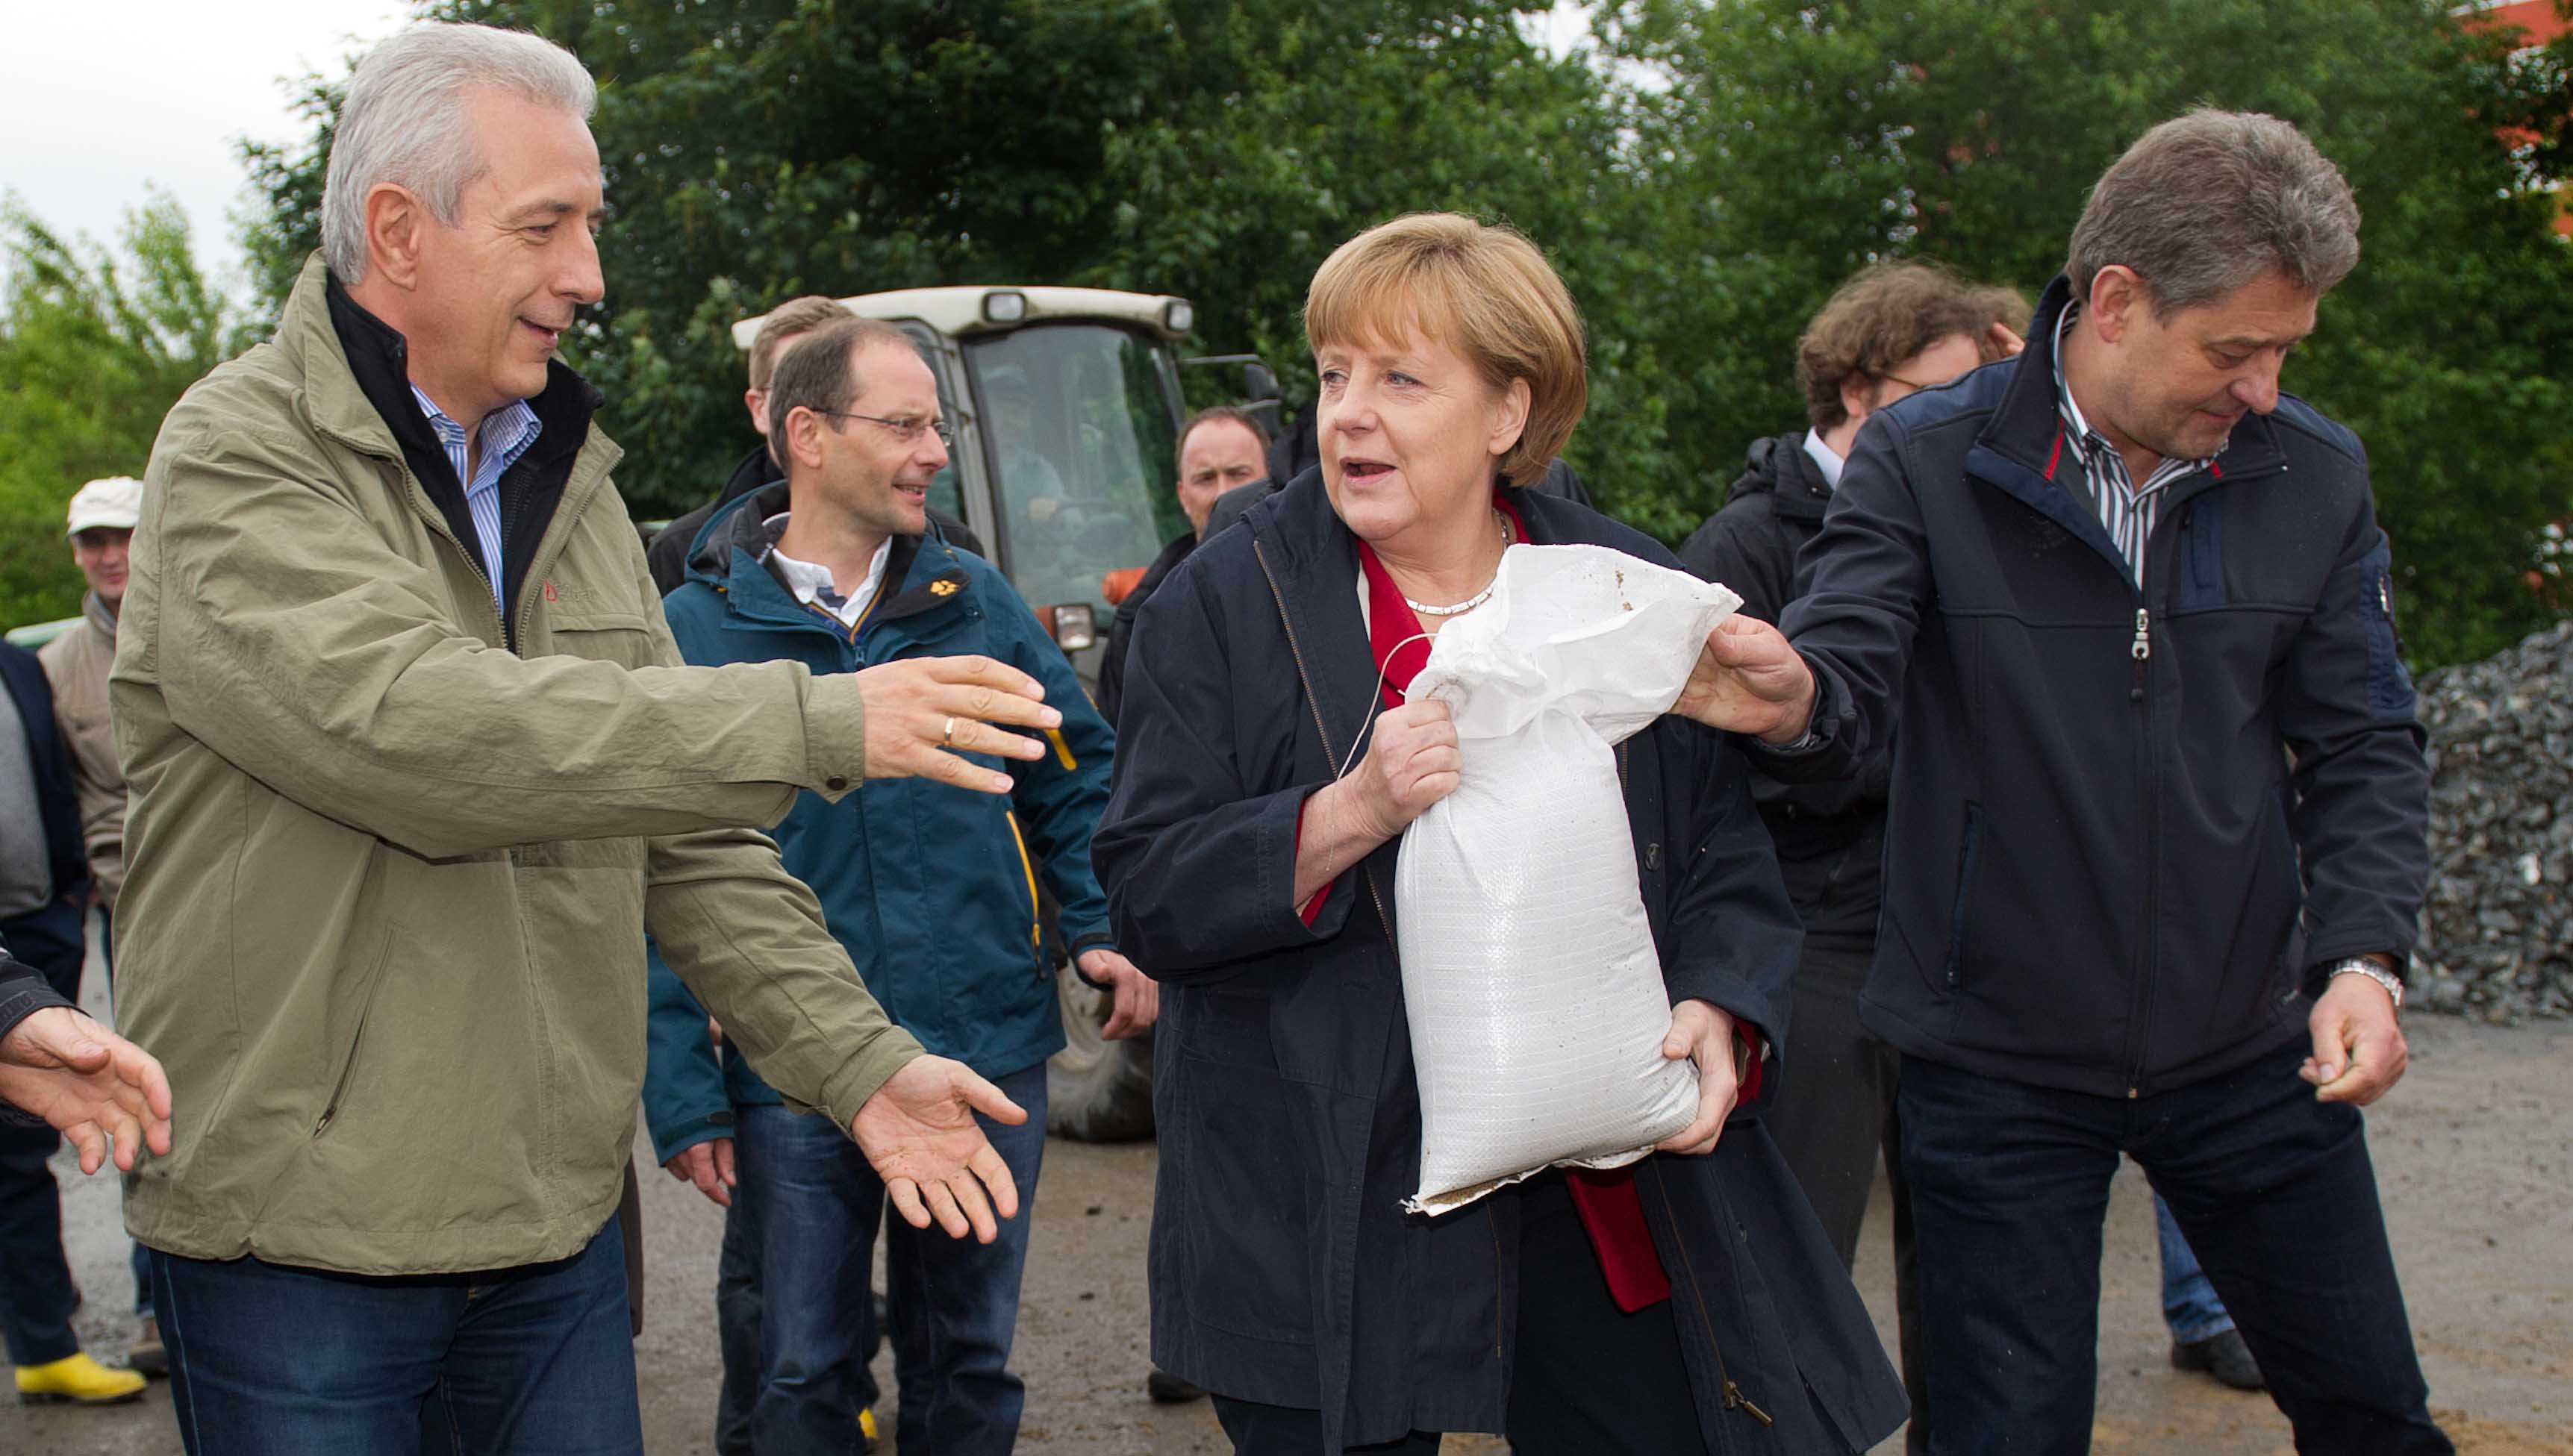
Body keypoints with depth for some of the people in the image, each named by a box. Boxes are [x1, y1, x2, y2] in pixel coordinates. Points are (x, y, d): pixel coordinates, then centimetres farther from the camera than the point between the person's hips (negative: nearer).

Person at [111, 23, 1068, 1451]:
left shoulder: (567, 482, 12)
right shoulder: (238, 460, -11)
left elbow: (684, 836, 10)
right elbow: (413, 727, -28)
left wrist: (859, 1060, -2)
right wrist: (820, 723, -28)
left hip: (558, 1219, 7)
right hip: (301, 1232, -6)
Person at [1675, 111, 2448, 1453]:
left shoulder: (2312, 476, 0)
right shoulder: (1924, 462, -9)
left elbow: (2362, 748, 3)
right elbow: (1852, 676, -19)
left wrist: (2364, 953, -13)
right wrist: (1794, 698, -44)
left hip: (2249, 1049, 3)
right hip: (1999, 1064, -3)